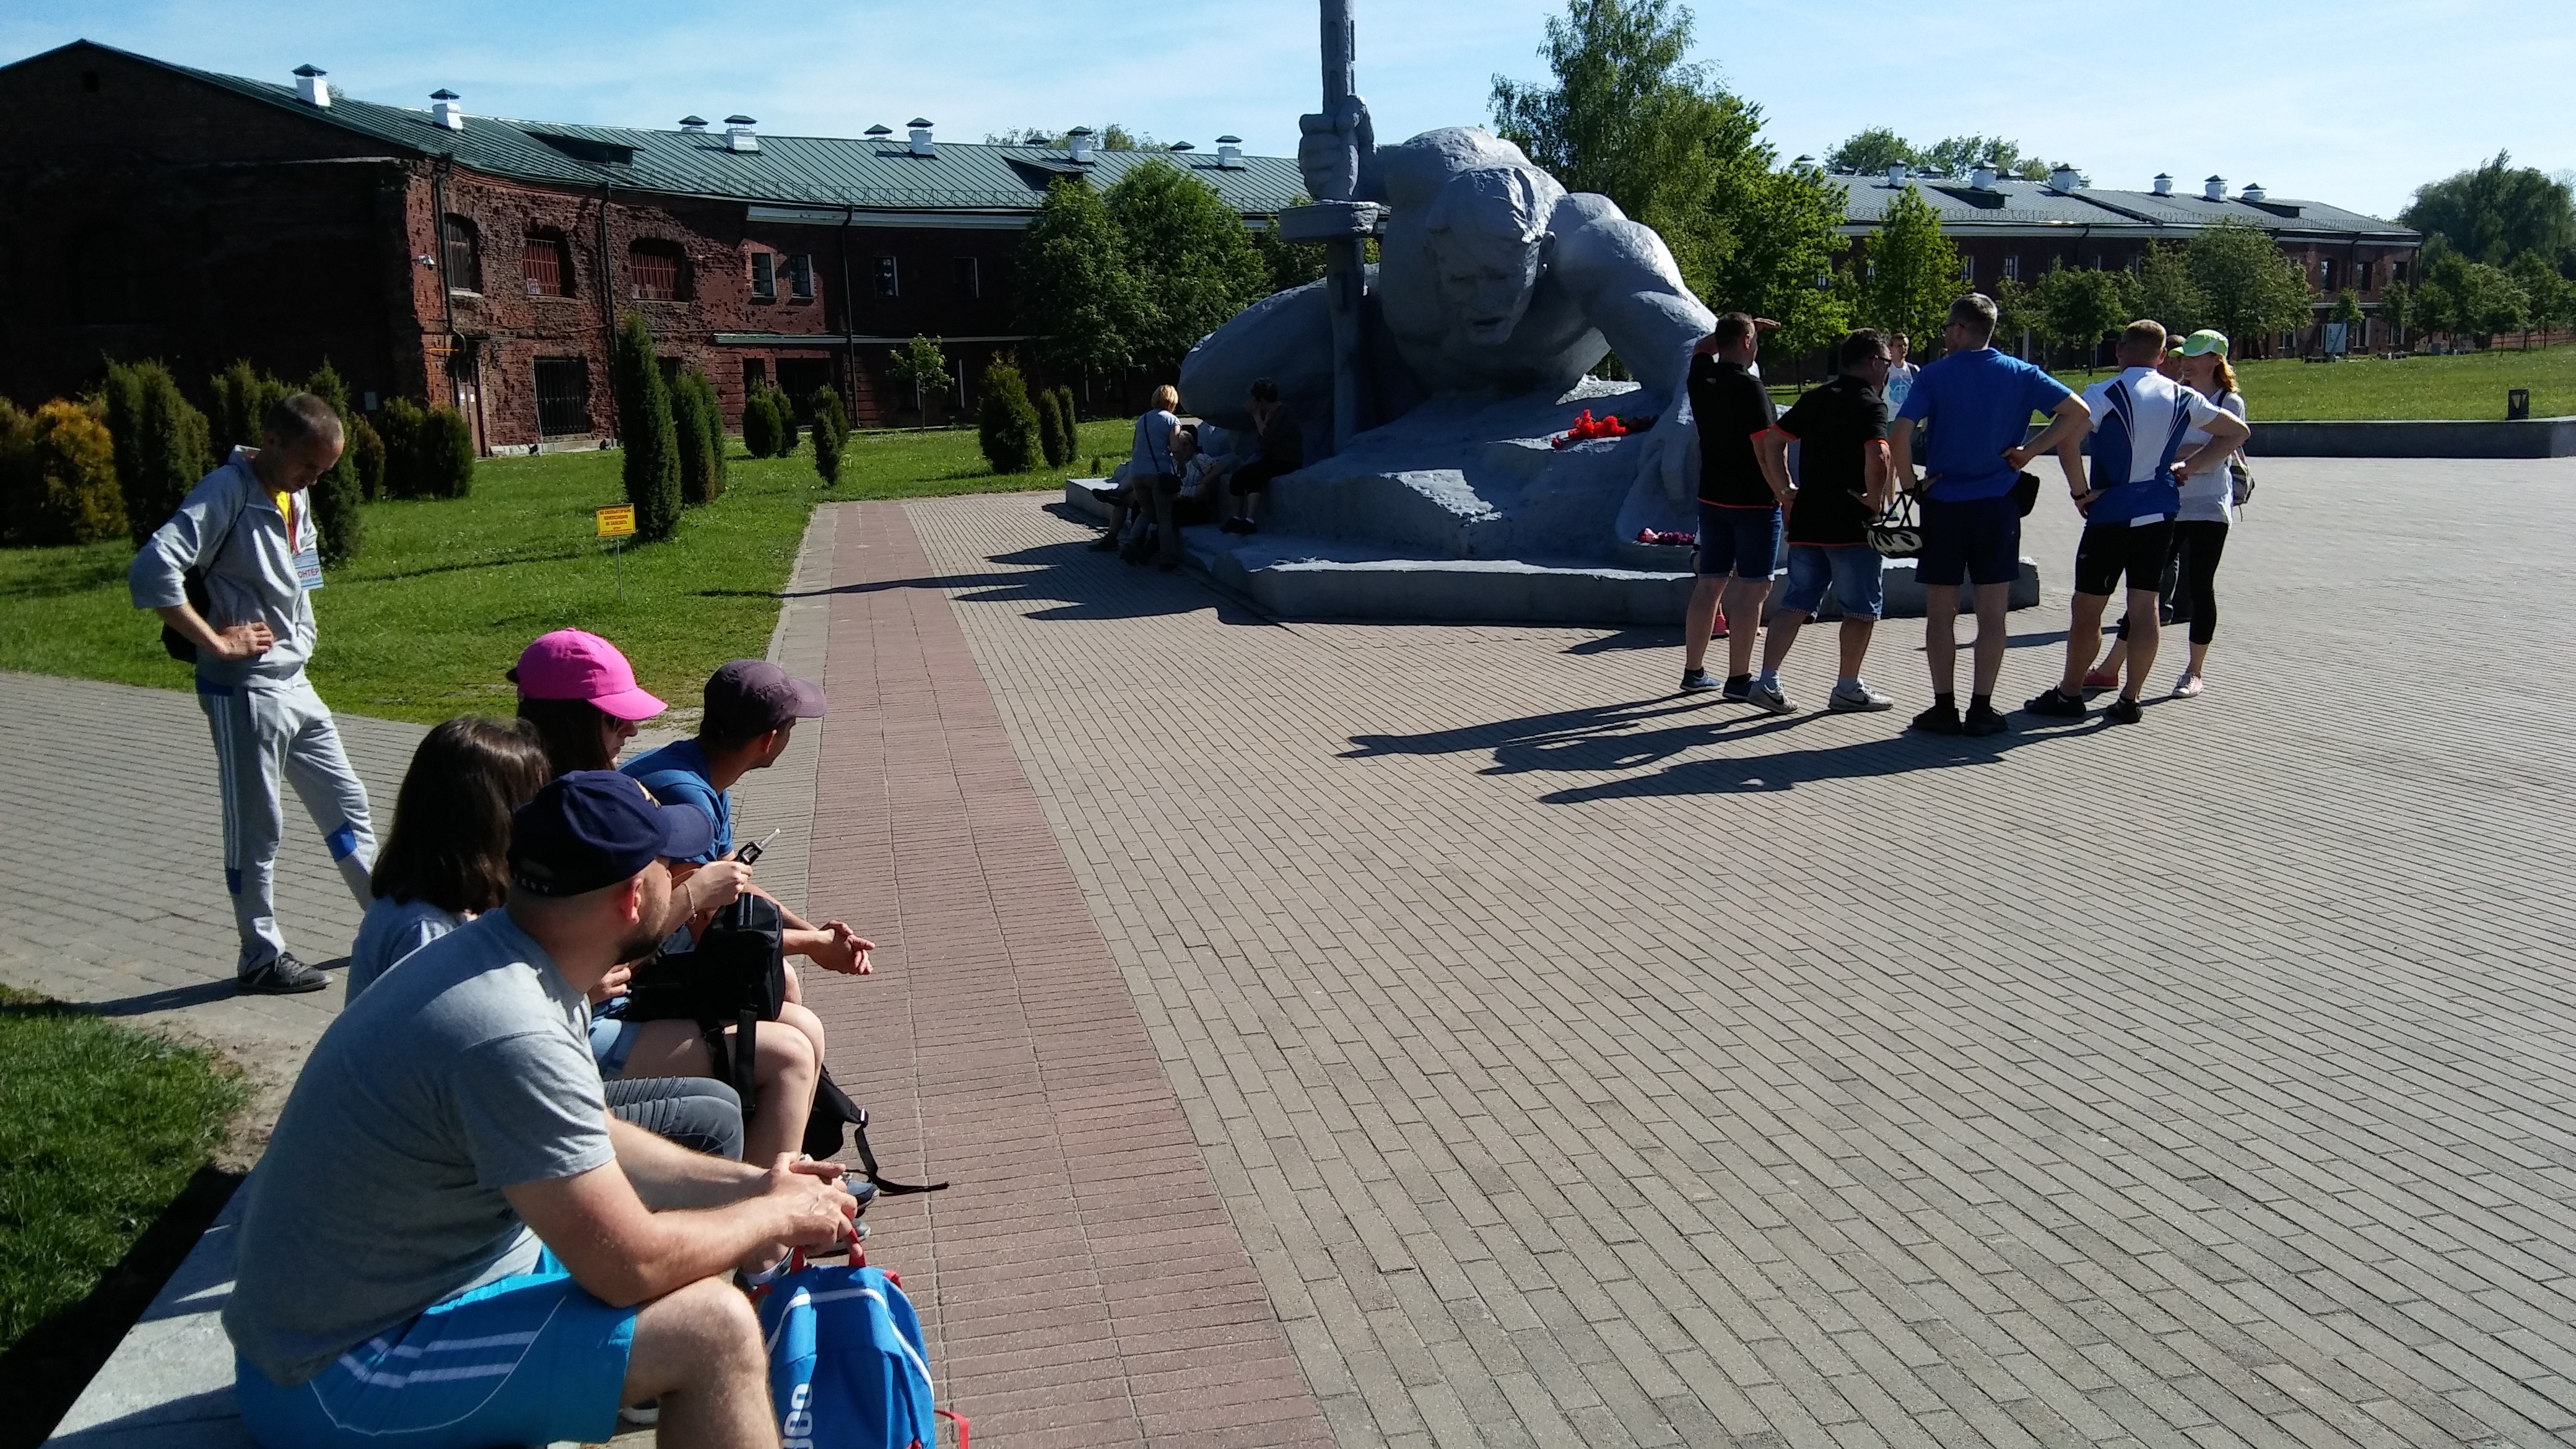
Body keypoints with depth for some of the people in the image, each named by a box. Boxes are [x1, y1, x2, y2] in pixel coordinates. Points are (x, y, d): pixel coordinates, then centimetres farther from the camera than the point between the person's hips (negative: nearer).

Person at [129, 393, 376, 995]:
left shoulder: (296, 497, 9)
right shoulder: (227, 492, -16)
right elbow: (152, 570, -28)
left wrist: (298, 640, 12)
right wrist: (215, 643, -21)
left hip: (295, 685, 8)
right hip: (245, 691, -8)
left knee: (346, 803, 14)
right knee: (257, 827, 2)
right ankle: (262, 957, 14)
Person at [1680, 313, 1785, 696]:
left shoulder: (1701, 379, 3)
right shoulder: (1749, 388, -17)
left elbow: (1701, 350, 27)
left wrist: (1730, 328, 23)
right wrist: (1785, 494, -12)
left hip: (1712, 499, 7)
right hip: (1754, 502, -7)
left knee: (1710, 583, 13)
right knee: (1752, 588, -3)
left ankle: (1693, 671, 18)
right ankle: (1739, 678, -3)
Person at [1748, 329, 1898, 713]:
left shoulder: (1815, 398, 12)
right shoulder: (1870, 405, -10)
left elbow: (1773, 441, 14)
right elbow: (1877, 458, -26)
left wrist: (1786, 489, 16)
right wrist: (1875, 502, -13)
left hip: (1806, 521, 6)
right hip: (1851, 526, -6)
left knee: (1796, 603, 9)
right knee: (1862, 608, 7)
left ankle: (1768, 681, 1)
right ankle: (1847, 688, 13)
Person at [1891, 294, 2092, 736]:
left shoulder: (1934, 376, -5)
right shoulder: (2020, 375, 3)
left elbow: (1899, 434, -16)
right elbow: (2077, 412, -4)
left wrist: (1910, 483, -4)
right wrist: (2029, 451, 1)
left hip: (1943, 505, -2)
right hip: (1998, 506, 2)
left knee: (1941, 613, 6)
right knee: (1992, 614, 7)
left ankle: (1945, 708, 7)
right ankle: (1981, 709, 8)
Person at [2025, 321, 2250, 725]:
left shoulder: (2105, 393, -10)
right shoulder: (2182, 398, 6)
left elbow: (2066, 437, -25)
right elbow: (2237, 432, 16)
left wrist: (2081, 491, -15)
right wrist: (2188, 466, 12)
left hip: (2111, 512, -5)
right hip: (2159, 513, 5)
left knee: (2087, 606, 4)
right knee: (2145, 605, 7)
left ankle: (2069, 694, 10)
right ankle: (2129, 699, 9)